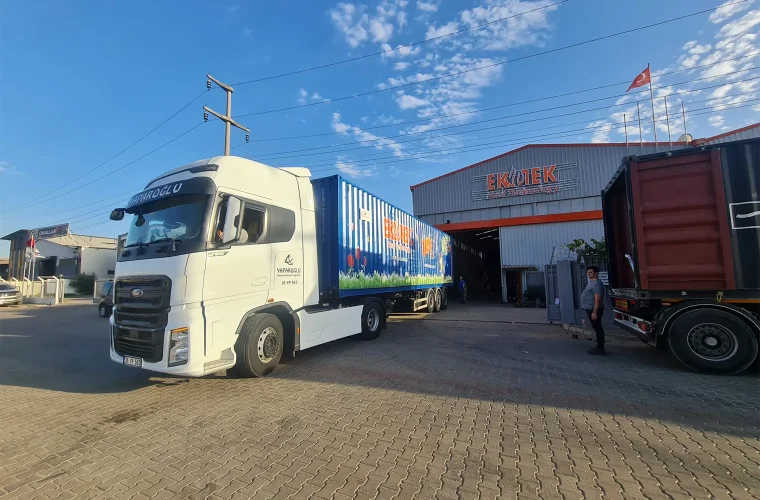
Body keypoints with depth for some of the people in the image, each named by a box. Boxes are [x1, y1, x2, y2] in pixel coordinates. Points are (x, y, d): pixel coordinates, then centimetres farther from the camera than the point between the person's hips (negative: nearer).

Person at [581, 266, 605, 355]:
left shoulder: (596, 284, -18)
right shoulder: (592, 282, 16)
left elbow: (597, 299, -24)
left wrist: (594, 312, -26)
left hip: (594, 309, -11)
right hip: (590, 309, 11)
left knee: (598, 328, -5)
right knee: (596, 328, 14)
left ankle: (600, 349, 0)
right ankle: (599, 347, 22)